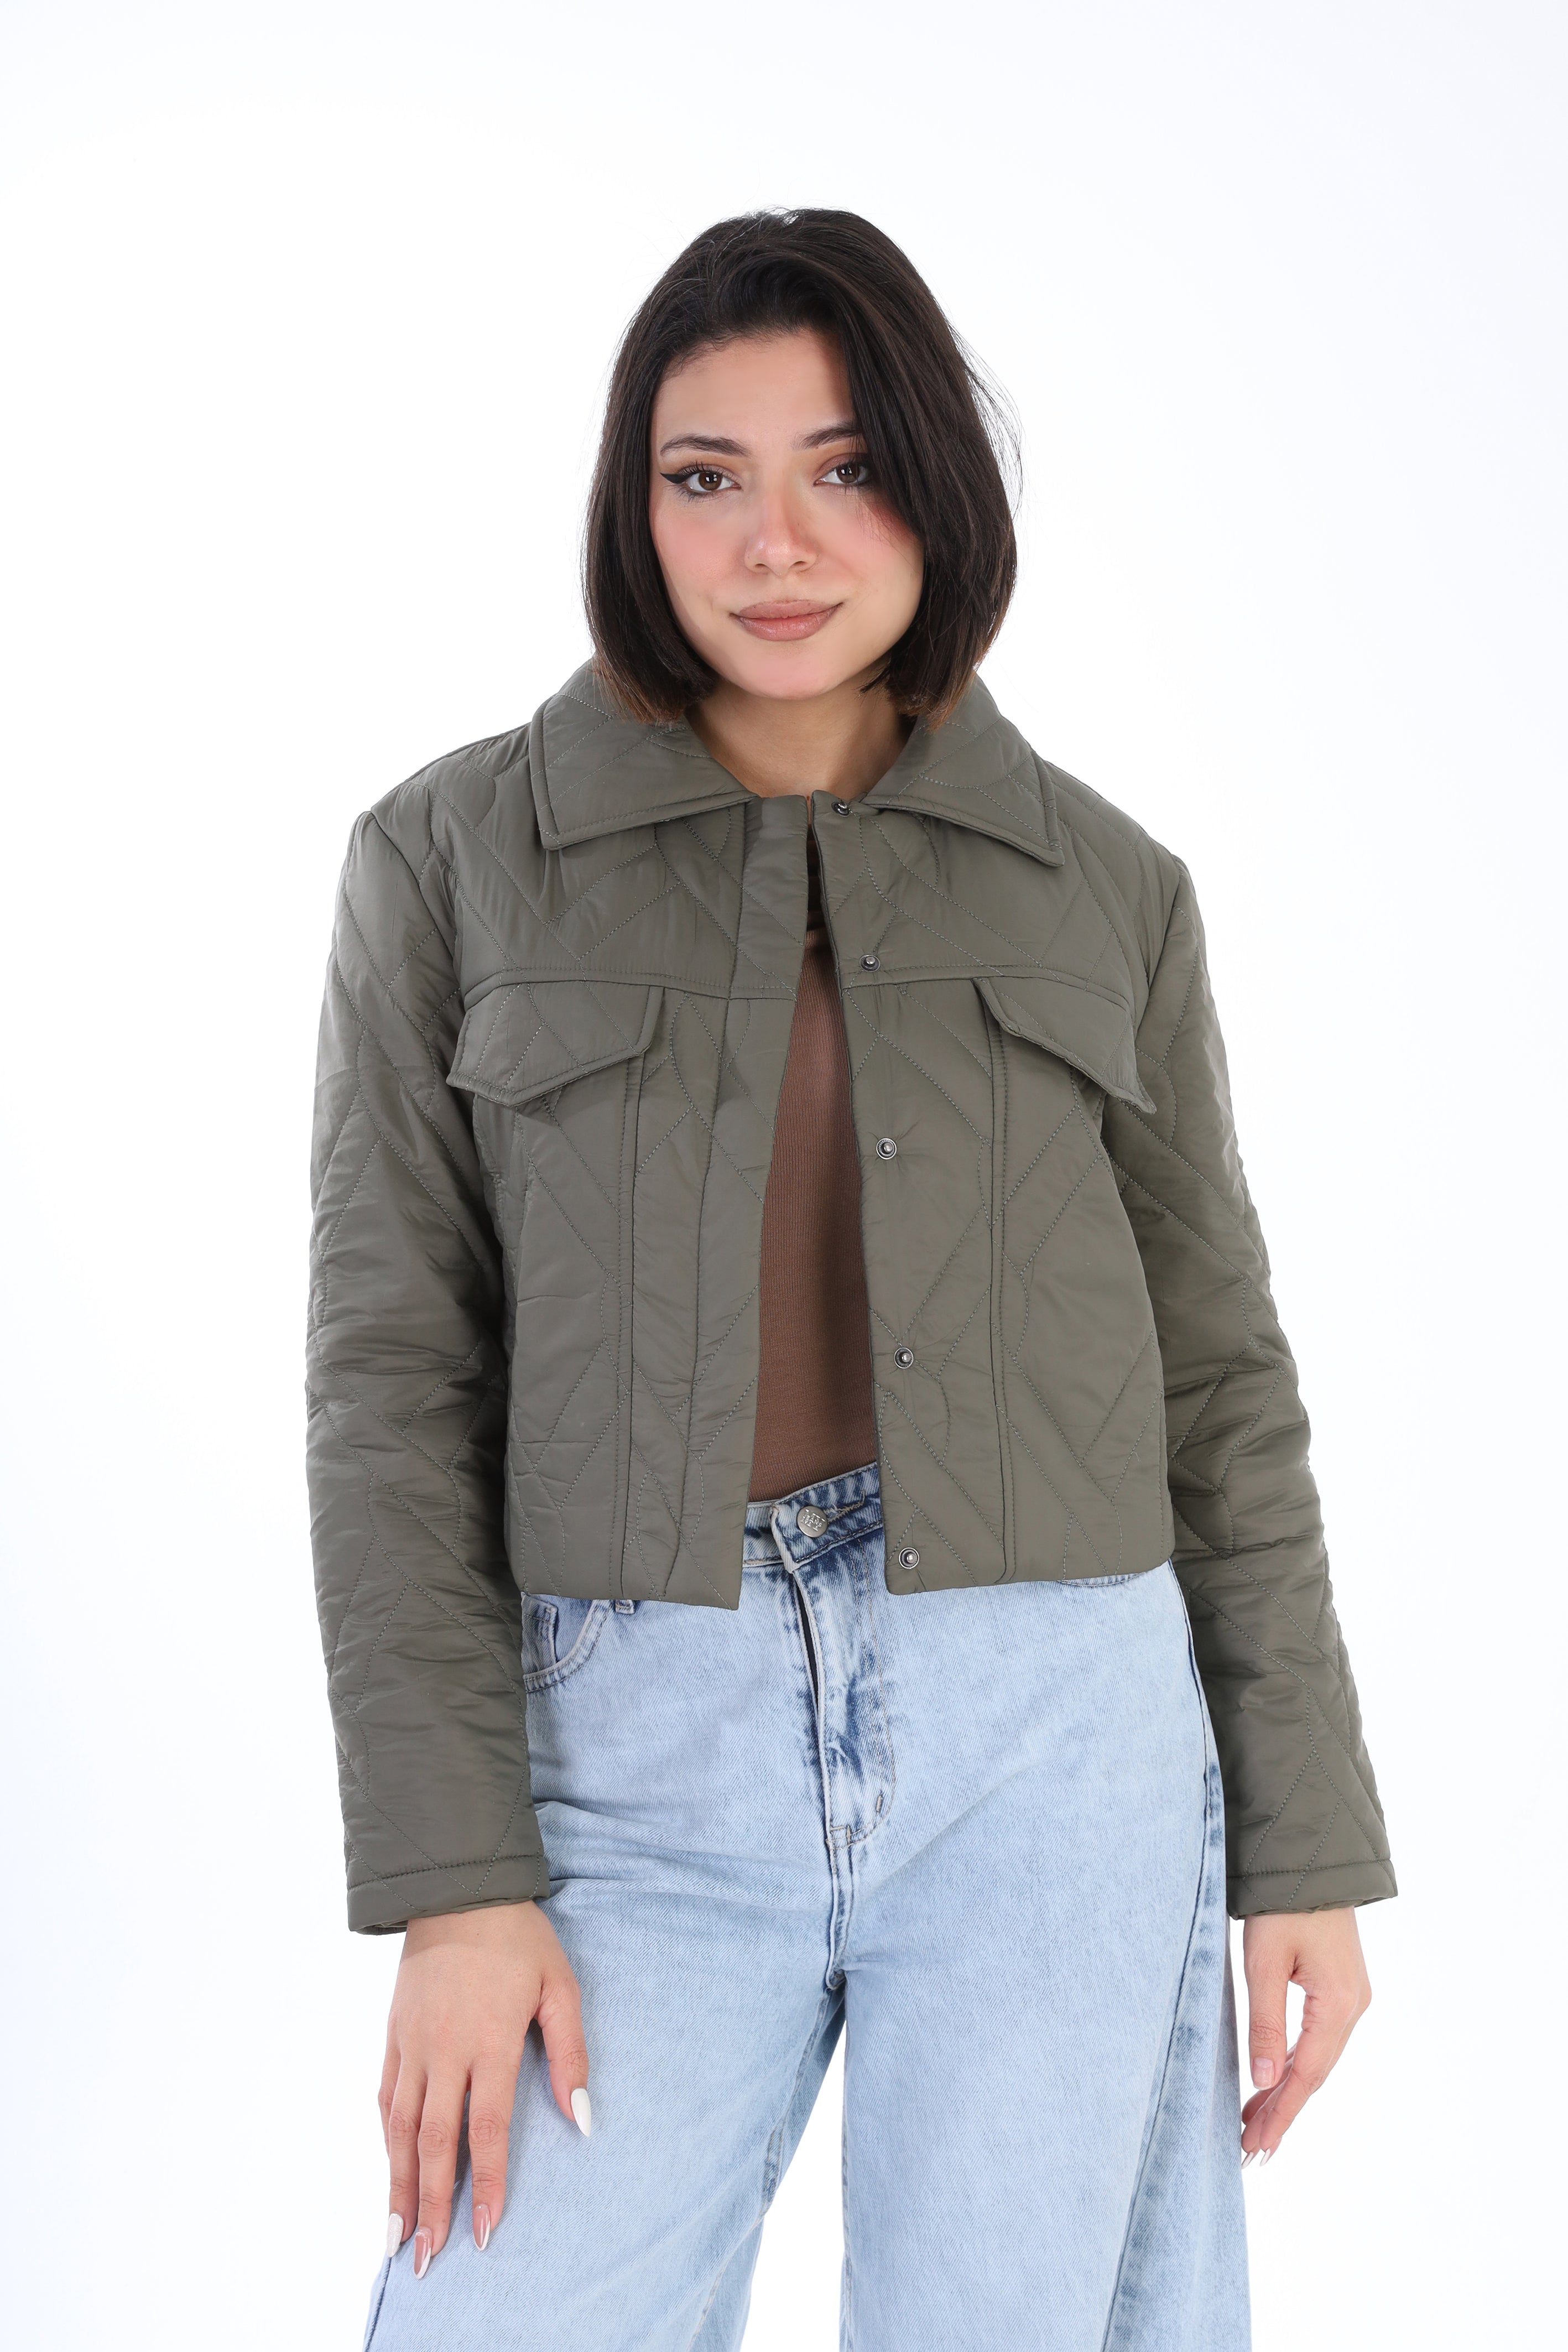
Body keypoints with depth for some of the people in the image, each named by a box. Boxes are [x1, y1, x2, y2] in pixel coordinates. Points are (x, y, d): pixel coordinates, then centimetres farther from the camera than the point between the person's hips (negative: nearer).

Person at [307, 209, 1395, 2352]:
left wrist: (1308, 1848, 5)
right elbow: (397, 1377, -1)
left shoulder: (1105, 887, 5)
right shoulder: (457, 858, 1)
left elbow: (1214, 1374, 8)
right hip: (645, 1765, 0)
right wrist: (453, 1884, -8)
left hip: (1049, 1750, 1)